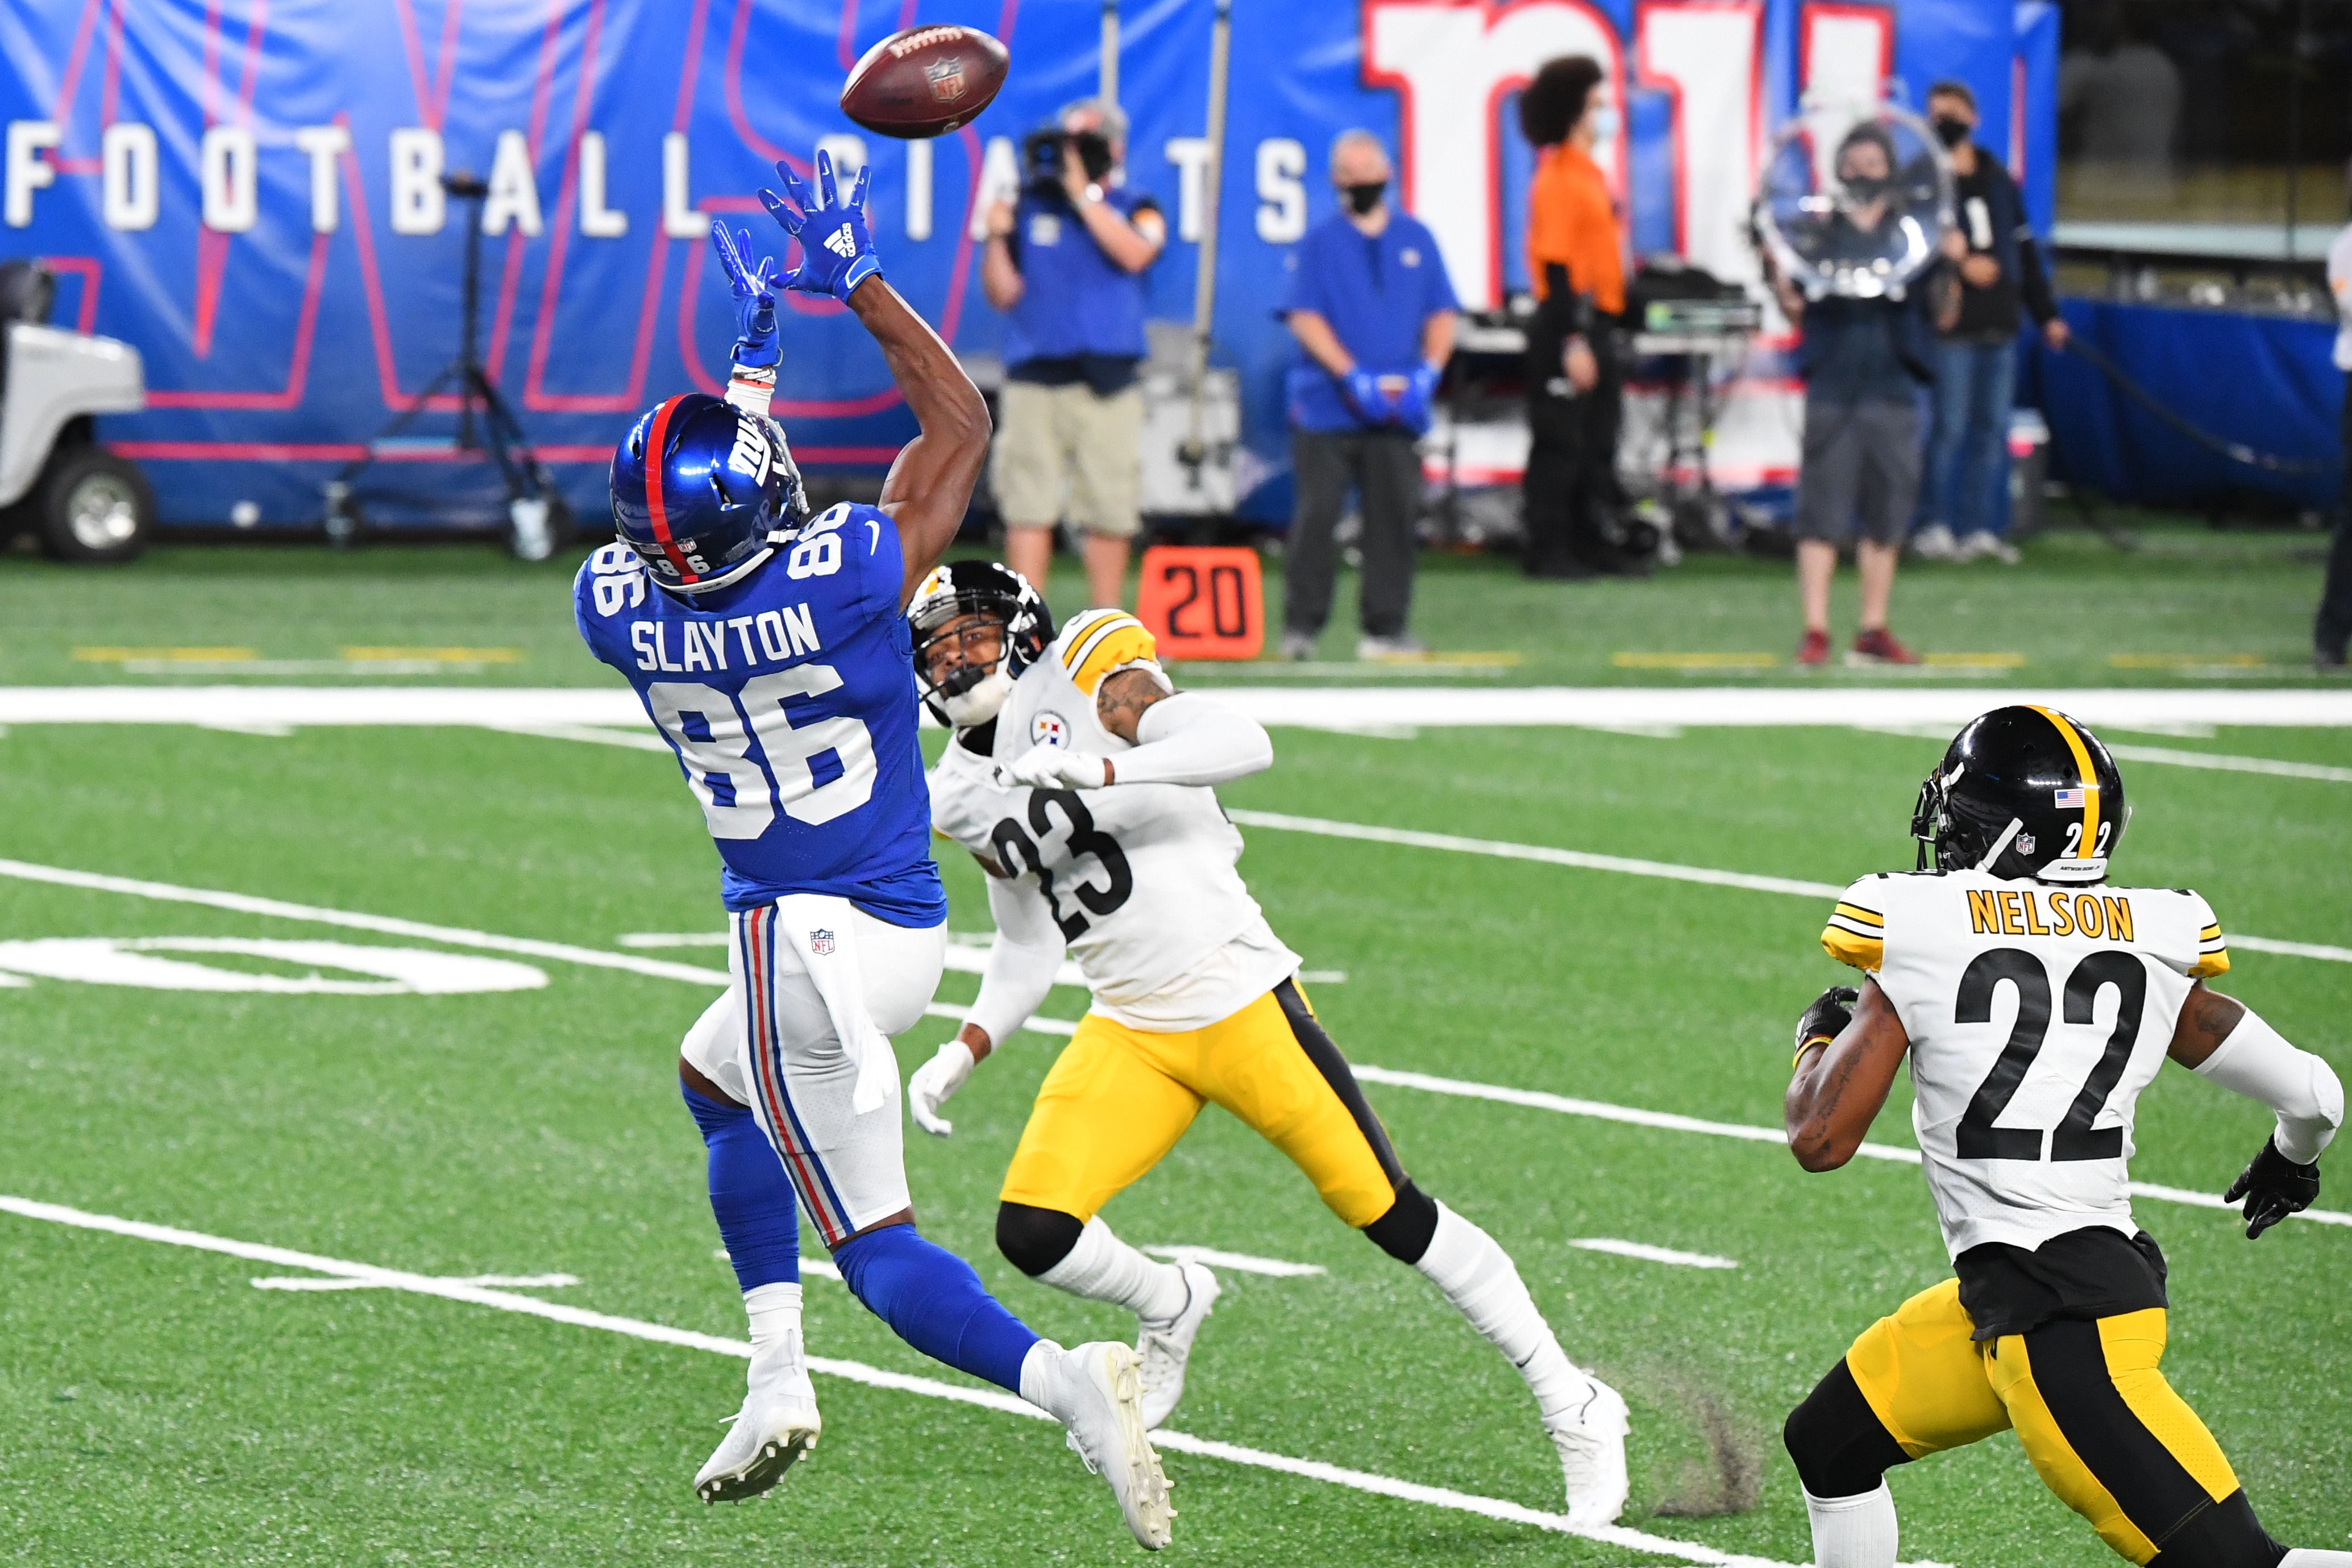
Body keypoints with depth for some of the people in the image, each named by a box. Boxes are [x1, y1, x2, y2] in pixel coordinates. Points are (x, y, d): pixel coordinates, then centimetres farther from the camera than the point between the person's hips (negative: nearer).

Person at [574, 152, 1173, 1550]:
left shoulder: (620, 610, -14)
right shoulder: (848, 578, -17)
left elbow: (683, 538, 11)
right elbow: (962, 420, -2)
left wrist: (752, 359, 17)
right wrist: (858, 280, 0)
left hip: (804, 945, -3)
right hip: (907, 925, 3)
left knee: (870, 1238, -1)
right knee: (718, 1077, 30)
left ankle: (1063, 1380, -28)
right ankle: (779, 1378, 20)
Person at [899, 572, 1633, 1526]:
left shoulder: (1081, 678, -9)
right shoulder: (960, 795, 10)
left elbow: (1244, 745, -23)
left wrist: (1097, 769, -35)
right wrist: (961, 1056, 5)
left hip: (1239, 998, -6)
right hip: (1127, 1036, 6)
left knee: (1392, 1215, -3)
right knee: (1033, 1234, -11)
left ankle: (1572, 1409, 10)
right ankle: (1167, 1308, 22)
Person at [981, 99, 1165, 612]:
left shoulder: (1135, 211, 8)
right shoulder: (1031, 208, 11)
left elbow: (1133, 254, -14)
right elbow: (1003, 293, 8)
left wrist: (1083, 195, -13)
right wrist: (997, 240, -9)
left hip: (1105, 383, -1)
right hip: (1033, 379, 1)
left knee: (1109, 512, 1)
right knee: (1028, 508, -4)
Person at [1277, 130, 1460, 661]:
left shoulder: (1415, 239, 12)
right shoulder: (1320, 242, 2)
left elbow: (1441, 314, 12)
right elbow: (1305, 318, -6)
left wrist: (1428, 371, -5)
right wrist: (1355, 377, -16)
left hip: (1396, 412, 3)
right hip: (1327, 411, -3)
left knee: (1394, 513, 3)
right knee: (1318, 512, -6)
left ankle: (1385, 629, 9)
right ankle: (1301, 627, -1)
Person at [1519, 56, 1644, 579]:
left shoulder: (1589, 174, 16)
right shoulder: (1558, 180, -15)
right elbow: (1555, 263, -19)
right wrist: (1573, 342, -22)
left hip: (1597, 325, 10)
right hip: (1567, 325, -10)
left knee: (1598, 442, 13)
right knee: (1559, 442, -6)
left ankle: (1590, 543, 20)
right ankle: (1548, 551, -2)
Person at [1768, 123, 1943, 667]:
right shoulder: (1818, 231, 5)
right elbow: (1799, 315, 8)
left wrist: (1949, 271, -9)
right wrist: (1785, 290, -12)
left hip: (1891, 387, 2)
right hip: (1832, 387, -2)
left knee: (1885, 516, 6)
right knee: (1822, 514, -3)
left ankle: (1874, 632, 14)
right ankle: (1815, 631, -1)